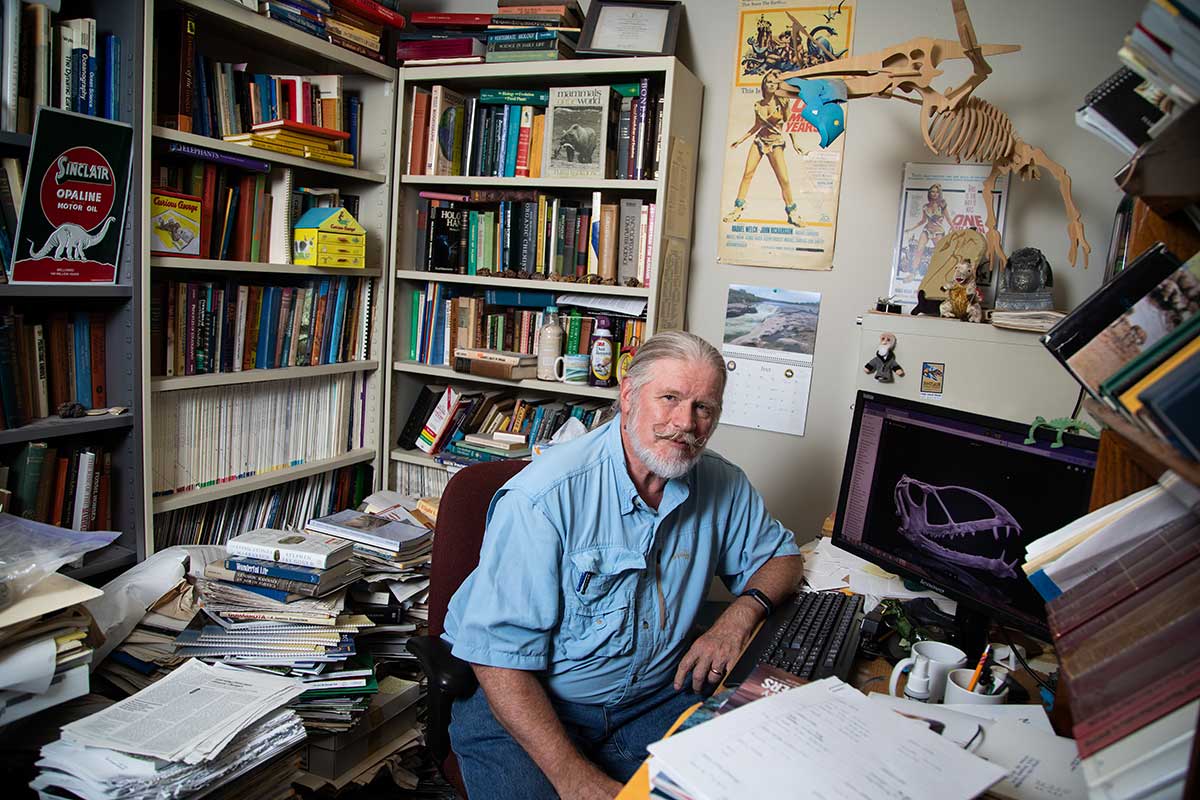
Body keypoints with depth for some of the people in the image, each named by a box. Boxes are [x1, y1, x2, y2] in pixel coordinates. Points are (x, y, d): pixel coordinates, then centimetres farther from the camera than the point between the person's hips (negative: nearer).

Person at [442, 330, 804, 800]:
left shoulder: (722, 486, -3)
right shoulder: (546, 495, -22)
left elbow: (780, 555, 13)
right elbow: (501, 652, -21)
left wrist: (742, 612, -9)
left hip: (656, 695, 5)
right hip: (528, 704, -4)